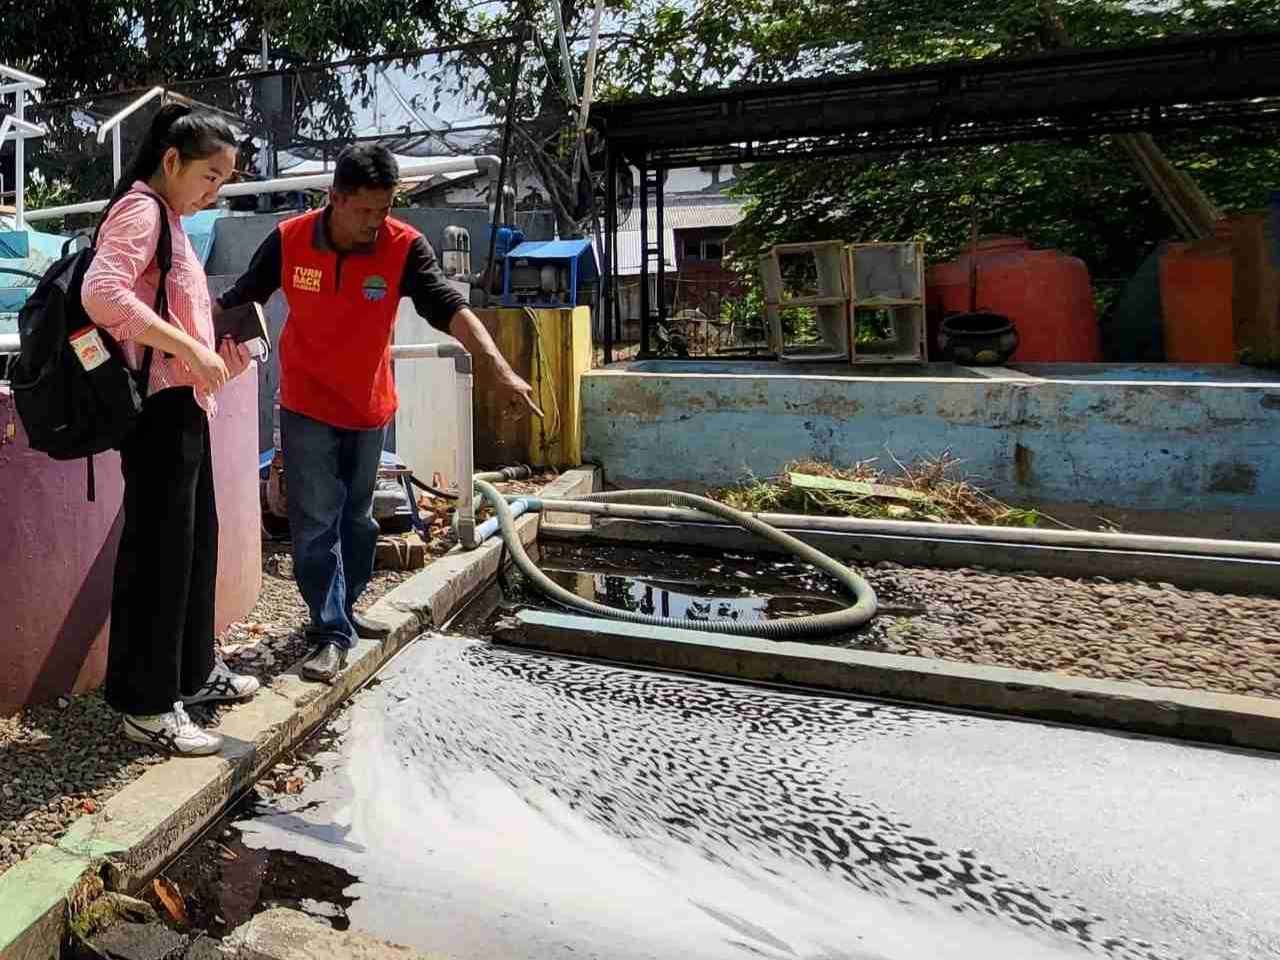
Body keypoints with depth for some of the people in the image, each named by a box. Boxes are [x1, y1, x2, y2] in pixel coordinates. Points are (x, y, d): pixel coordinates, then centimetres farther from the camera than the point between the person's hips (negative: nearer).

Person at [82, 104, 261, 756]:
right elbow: (102, 292, -25)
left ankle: (192, 671, 30)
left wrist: (215, 353, 9)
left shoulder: (169, 218, 20)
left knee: (198, 536, 16)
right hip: (161, 403, -10)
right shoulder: (140, 209, -9)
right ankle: (146, 706, 5)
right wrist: (190, 349, -24)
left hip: (183, 404, 10)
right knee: (159, 546, -5)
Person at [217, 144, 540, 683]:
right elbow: (236, 302, -1)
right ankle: (332, 634, 5)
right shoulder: (289, 240, -13)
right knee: (316, 522, -4)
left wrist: (500, 369, -37)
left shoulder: (404, 247, -15)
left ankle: (342, 610, 34)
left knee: (357, 518, 15)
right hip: (307, 407, -1)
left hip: (368, 408, 2)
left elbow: (451, 309, -24)